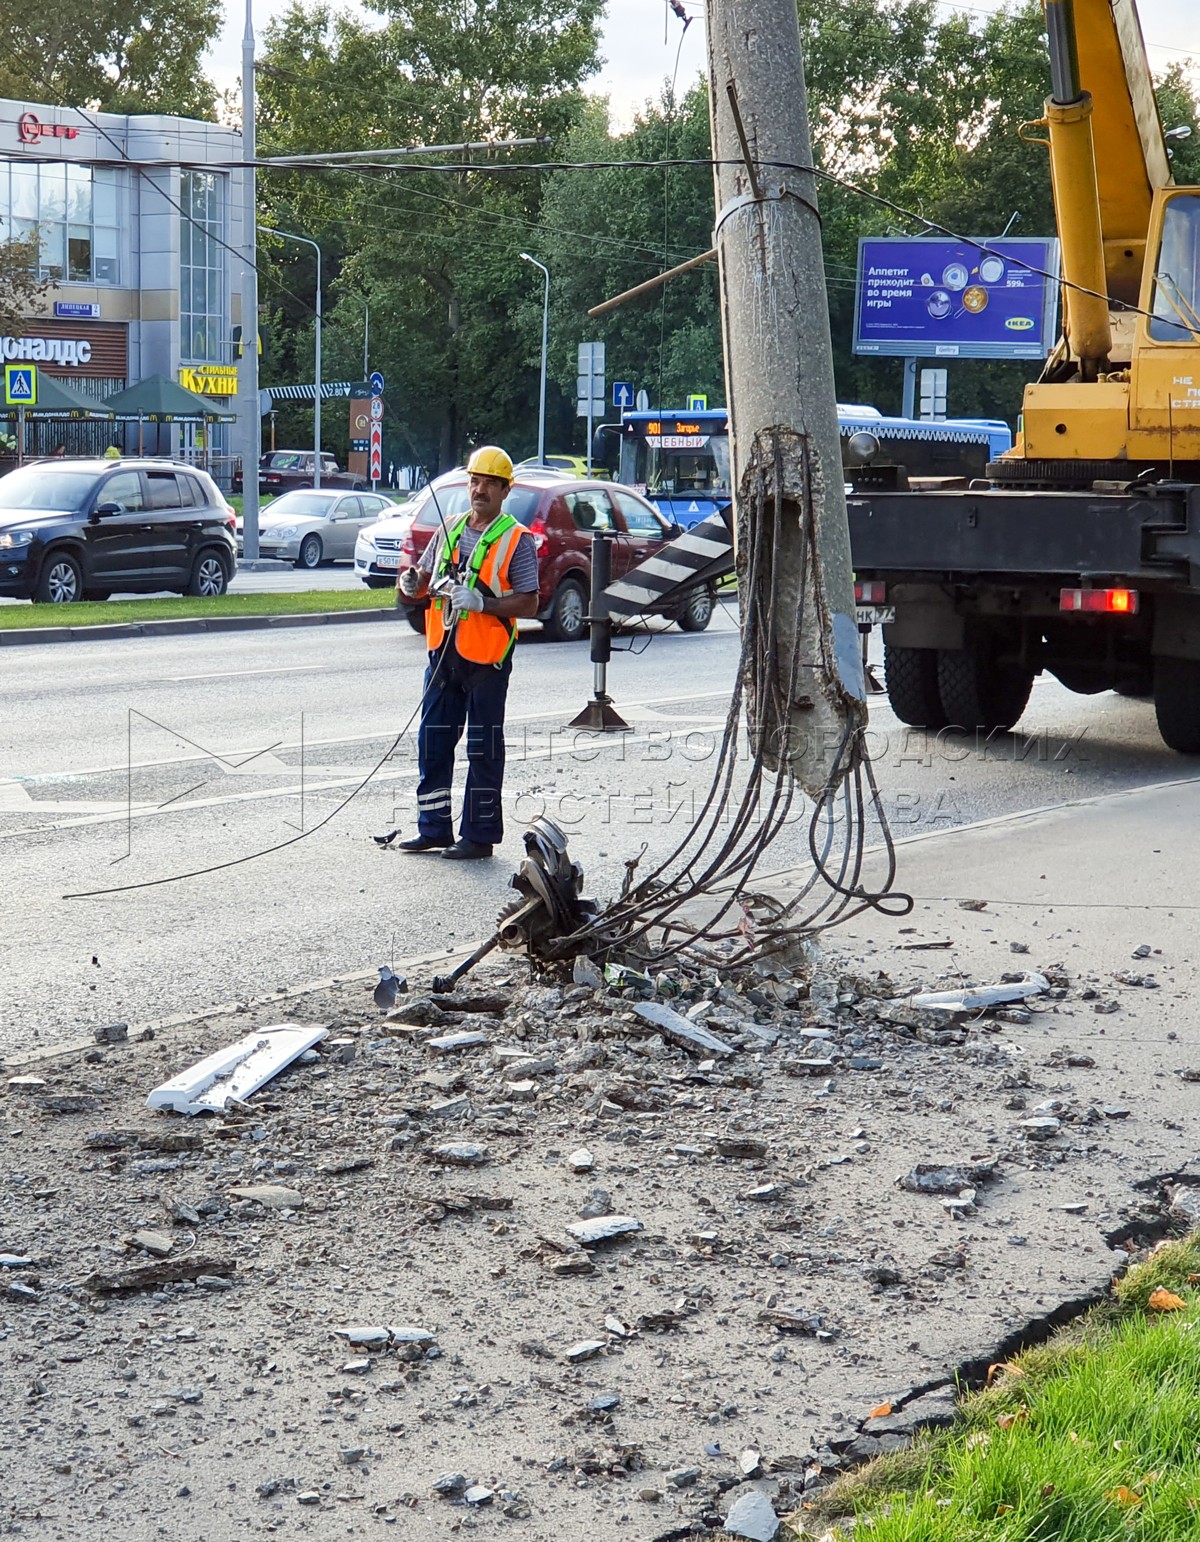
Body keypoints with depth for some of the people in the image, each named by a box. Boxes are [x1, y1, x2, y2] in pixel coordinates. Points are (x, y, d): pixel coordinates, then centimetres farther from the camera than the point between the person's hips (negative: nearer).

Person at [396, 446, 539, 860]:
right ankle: (434, 827, 19)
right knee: (432, 742, 9)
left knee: (483, 749, 1)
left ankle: (480, 834, 7)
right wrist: (410, 583, -5)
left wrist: (481, 602, -22)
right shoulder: (450, 530, 13)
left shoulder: (516, 540, -4)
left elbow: (529, 604, -10)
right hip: (443, 652, 6)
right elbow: (423, 575, 18)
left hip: (486, 658, -6)